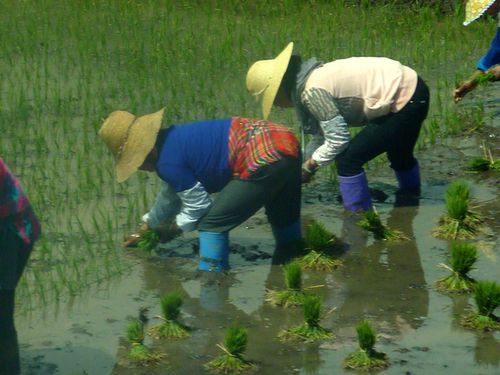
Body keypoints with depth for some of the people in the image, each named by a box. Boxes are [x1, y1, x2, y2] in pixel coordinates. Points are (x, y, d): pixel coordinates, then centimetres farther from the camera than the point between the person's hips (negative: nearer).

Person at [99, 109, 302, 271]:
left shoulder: (168, 163, -12)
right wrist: (147, 226, 45)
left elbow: (198, 205, -1)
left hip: (263, 159, -10)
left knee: (211, 224, -1)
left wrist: (172, 231, 15)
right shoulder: (172, 138, 19)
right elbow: (170, 196, 35)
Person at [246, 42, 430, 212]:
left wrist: (308, 167, -8)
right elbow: (320, 136, 15)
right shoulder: (315, 75, 8)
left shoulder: (312, 92, -22)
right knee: (400, 156, 33)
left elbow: (337, 140, -21)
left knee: (347, 160, -9)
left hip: (405, 103, -10)